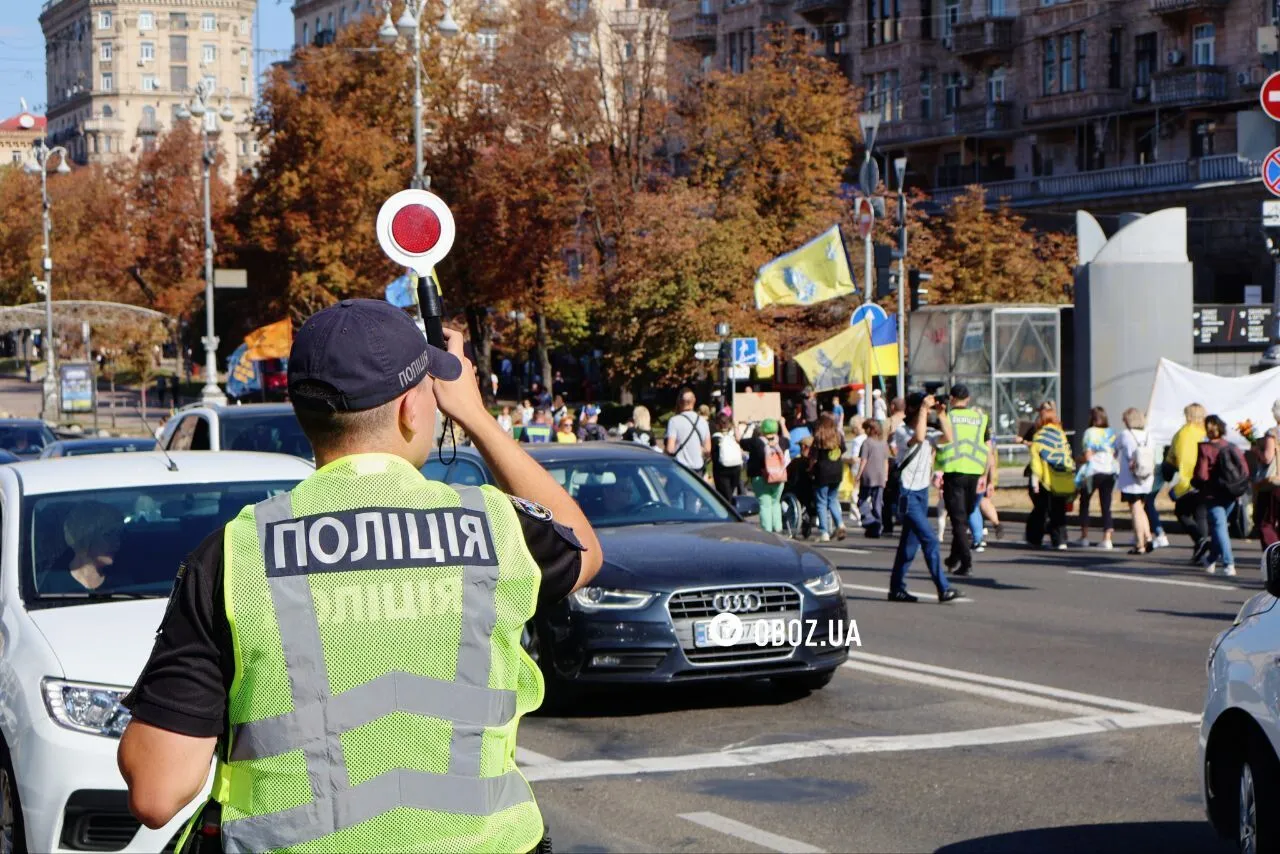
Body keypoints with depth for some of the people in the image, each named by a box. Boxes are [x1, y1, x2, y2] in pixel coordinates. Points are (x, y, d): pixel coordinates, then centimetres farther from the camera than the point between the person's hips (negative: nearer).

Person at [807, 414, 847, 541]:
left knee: (822, 502, 3)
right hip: (837, 473, 5)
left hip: (823, 473, -5)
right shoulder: (839, 436, 2)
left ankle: (824, 532, 2)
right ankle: (840, 524, -1)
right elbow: (842, 453, 11)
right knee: (833, 500, 19)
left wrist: (810, 468, 5)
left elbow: (813, 458, -12)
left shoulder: (818, 438, -13)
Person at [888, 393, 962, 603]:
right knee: (930, 540, -15)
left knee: (910, 543, 12)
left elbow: (948, 437, -6)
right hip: (907, 494, -8)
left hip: (922, 492, 8)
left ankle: (897, 588, 19)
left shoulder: (930, 433, 10)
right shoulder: (901, 432, -9)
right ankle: (943, 589, -16)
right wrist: (924, 408, -22)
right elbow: (918, 437, -29)